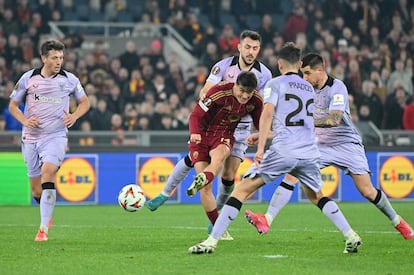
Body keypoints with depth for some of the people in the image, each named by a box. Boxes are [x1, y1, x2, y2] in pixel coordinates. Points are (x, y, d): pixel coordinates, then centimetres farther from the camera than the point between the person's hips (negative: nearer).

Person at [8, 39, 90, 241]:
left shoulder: (69, 79, 0)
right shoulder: (28, 78, 1)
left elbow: (84, 102, 14)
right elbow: (13, 105, 9)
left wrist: (75, 116, -6)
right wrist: (25, 121, -10)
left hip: (56, 136, -2)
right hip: (31, 137, 2)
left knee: (48, 172, -28)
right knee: (37, 192, 5)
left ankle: (43, 228, -26)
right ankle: (47, 213, 41)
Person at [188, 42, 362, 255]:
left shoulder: (275, 84, 5)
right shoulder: (309, 88, 22)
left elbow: (268, 114, -11)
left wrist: (260, 148, -17)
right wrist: (264, 135, 37)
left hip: (283, 150, -5)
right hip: (310, 153, 5)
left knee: (242, 190, -1)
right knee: (316, 197, 27)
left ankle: (212, 240, -8)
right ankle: (350, 236, 16)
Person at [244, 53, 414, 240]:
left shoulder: (337, 88, -18)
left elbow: (334, 119, -31)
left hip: (347, 144, -5)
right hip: (320, 145, 5)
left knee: (367, 191, -6)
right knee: (292, 175, -16)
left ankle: (397, 221, 19)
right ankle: (267, 220, -21)